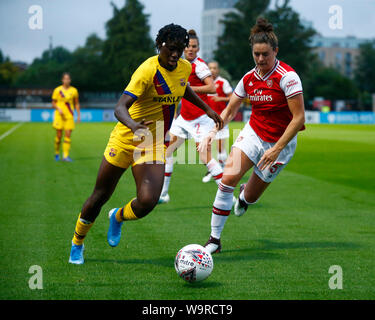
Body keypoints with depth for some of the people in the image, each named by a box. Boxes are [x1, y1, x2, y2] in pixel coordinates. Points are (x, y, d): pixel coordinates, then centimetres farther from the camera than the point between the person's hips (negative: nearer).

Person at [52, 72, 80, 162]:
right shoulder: (57, 90, 1)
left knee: (68, 135, -8)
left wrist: (79, 115, 7)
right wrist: (58, 109, -14)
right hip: (59, 115, -1)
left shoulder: (74, 90, 5)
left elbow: (77, 104, 13)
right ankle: (57, 153, 19)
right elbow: (53, 103, 5)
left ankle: (65, 156, -8)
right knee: (59, 135, -1)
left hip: (69, 116, 1)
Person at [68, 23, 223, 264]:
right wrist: (134, 125, -50)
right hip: (125, 139, -4)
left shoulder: (185, 68, 0)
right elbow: (120, 108, -30)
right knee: (100, 196, 8)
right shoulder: (148, 70, -21)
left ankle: (118, 218, 20)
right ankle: (77, 244, 33)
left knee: (147, 202, -17)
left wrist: (207, 110, 25)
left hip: (154, 145, 4)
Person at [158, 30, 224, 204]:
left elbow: (212, 88, -25)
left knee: (205, 157, -13)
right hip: (185, 117, 9)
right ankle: (162, 194, 15)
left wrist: (187, 88, -25)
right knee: (166, 149, 6)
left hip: (200, 118, -9)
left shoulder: (199, 65, -13)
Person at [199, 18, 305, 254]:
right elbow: (230, 110, 10)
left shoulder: (287, 77, -19)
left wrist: (276, 149, -23)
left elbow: (299, 118, -20)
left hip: (281, 143, -3)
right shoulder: (249, 78, -2)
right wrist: (214, 132, -7)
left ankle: (244, 196, 47)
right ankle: (215, 239, -11)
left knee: (250, 197, 4)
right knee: (229, 176, -21)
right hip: (253, 134, 4)